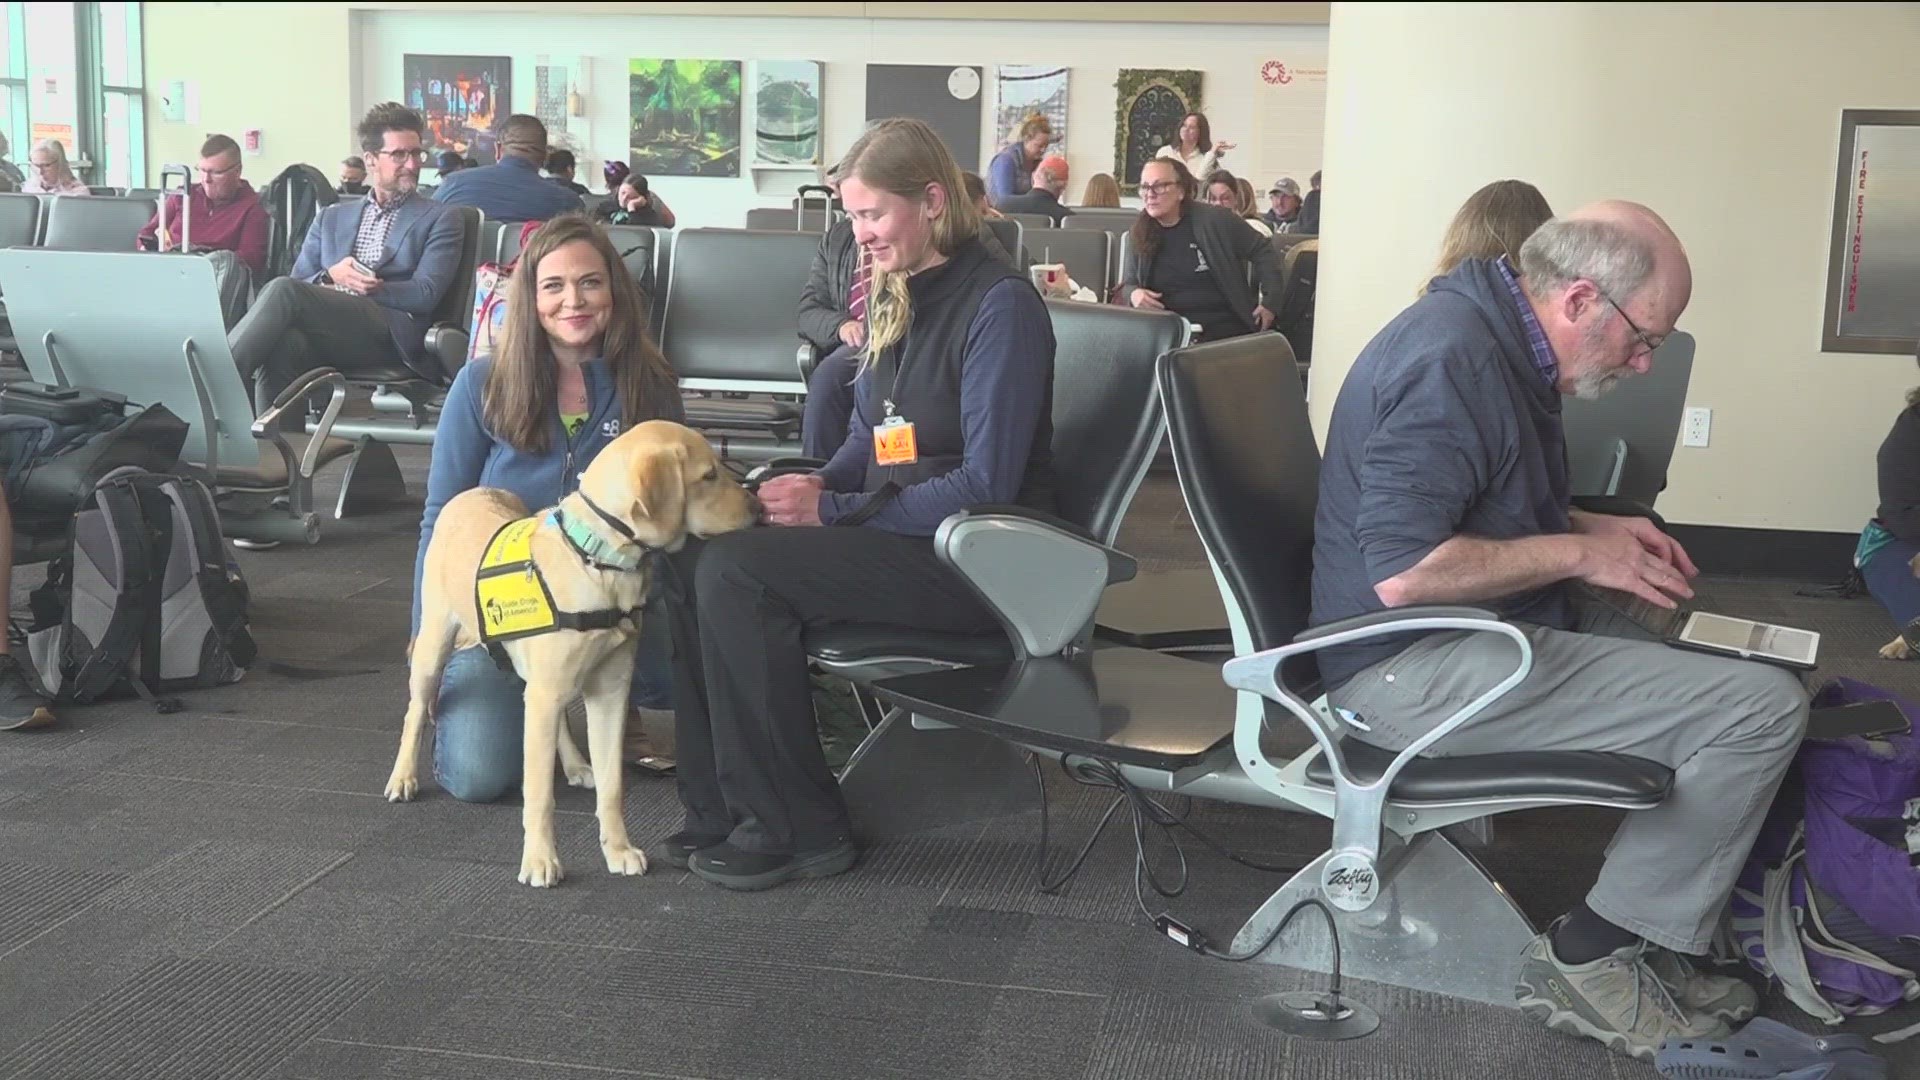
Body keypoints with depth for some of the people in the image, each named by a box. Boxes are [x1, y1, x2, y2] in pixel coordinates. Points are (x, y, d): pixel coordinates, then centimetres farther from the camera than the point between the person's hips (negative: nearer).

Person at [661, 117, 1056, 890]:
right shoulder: (892, 295, 11)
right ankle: (719, 811, -4)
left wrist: (835, 511, -20)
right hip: (898, 532, 8)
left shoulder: (1000, 305, -14)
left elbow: (986, 485, -19)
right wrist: (817, 487, -3)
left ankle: (799, 829, -11)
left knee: (735, 572, -23)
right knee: (700, 548, -10)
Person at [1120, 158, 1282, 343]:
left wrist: (1270, 300, -3)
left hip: (1226, 331, -2)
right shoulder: (1140, 234, 6)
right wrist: (1133, 294, -8)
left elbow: (1262, 251, 2)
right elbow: (1128, 284, 16)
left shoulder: (1215, 221, -7)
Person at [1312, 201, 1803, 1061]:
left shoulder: (1491, 336, 11)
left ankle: (1654, 939, 12)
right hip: (1417, 667, -11)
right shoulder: (1455, 359, -22)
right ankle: (1591, 957, -4)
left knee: (1723, 673, 13)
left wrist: (1596, 529, 8)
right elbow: (1403, 570, -29)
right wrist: (1580, 553, -17)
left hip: (1472, 634, 11)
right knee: (1764, 707, -15)